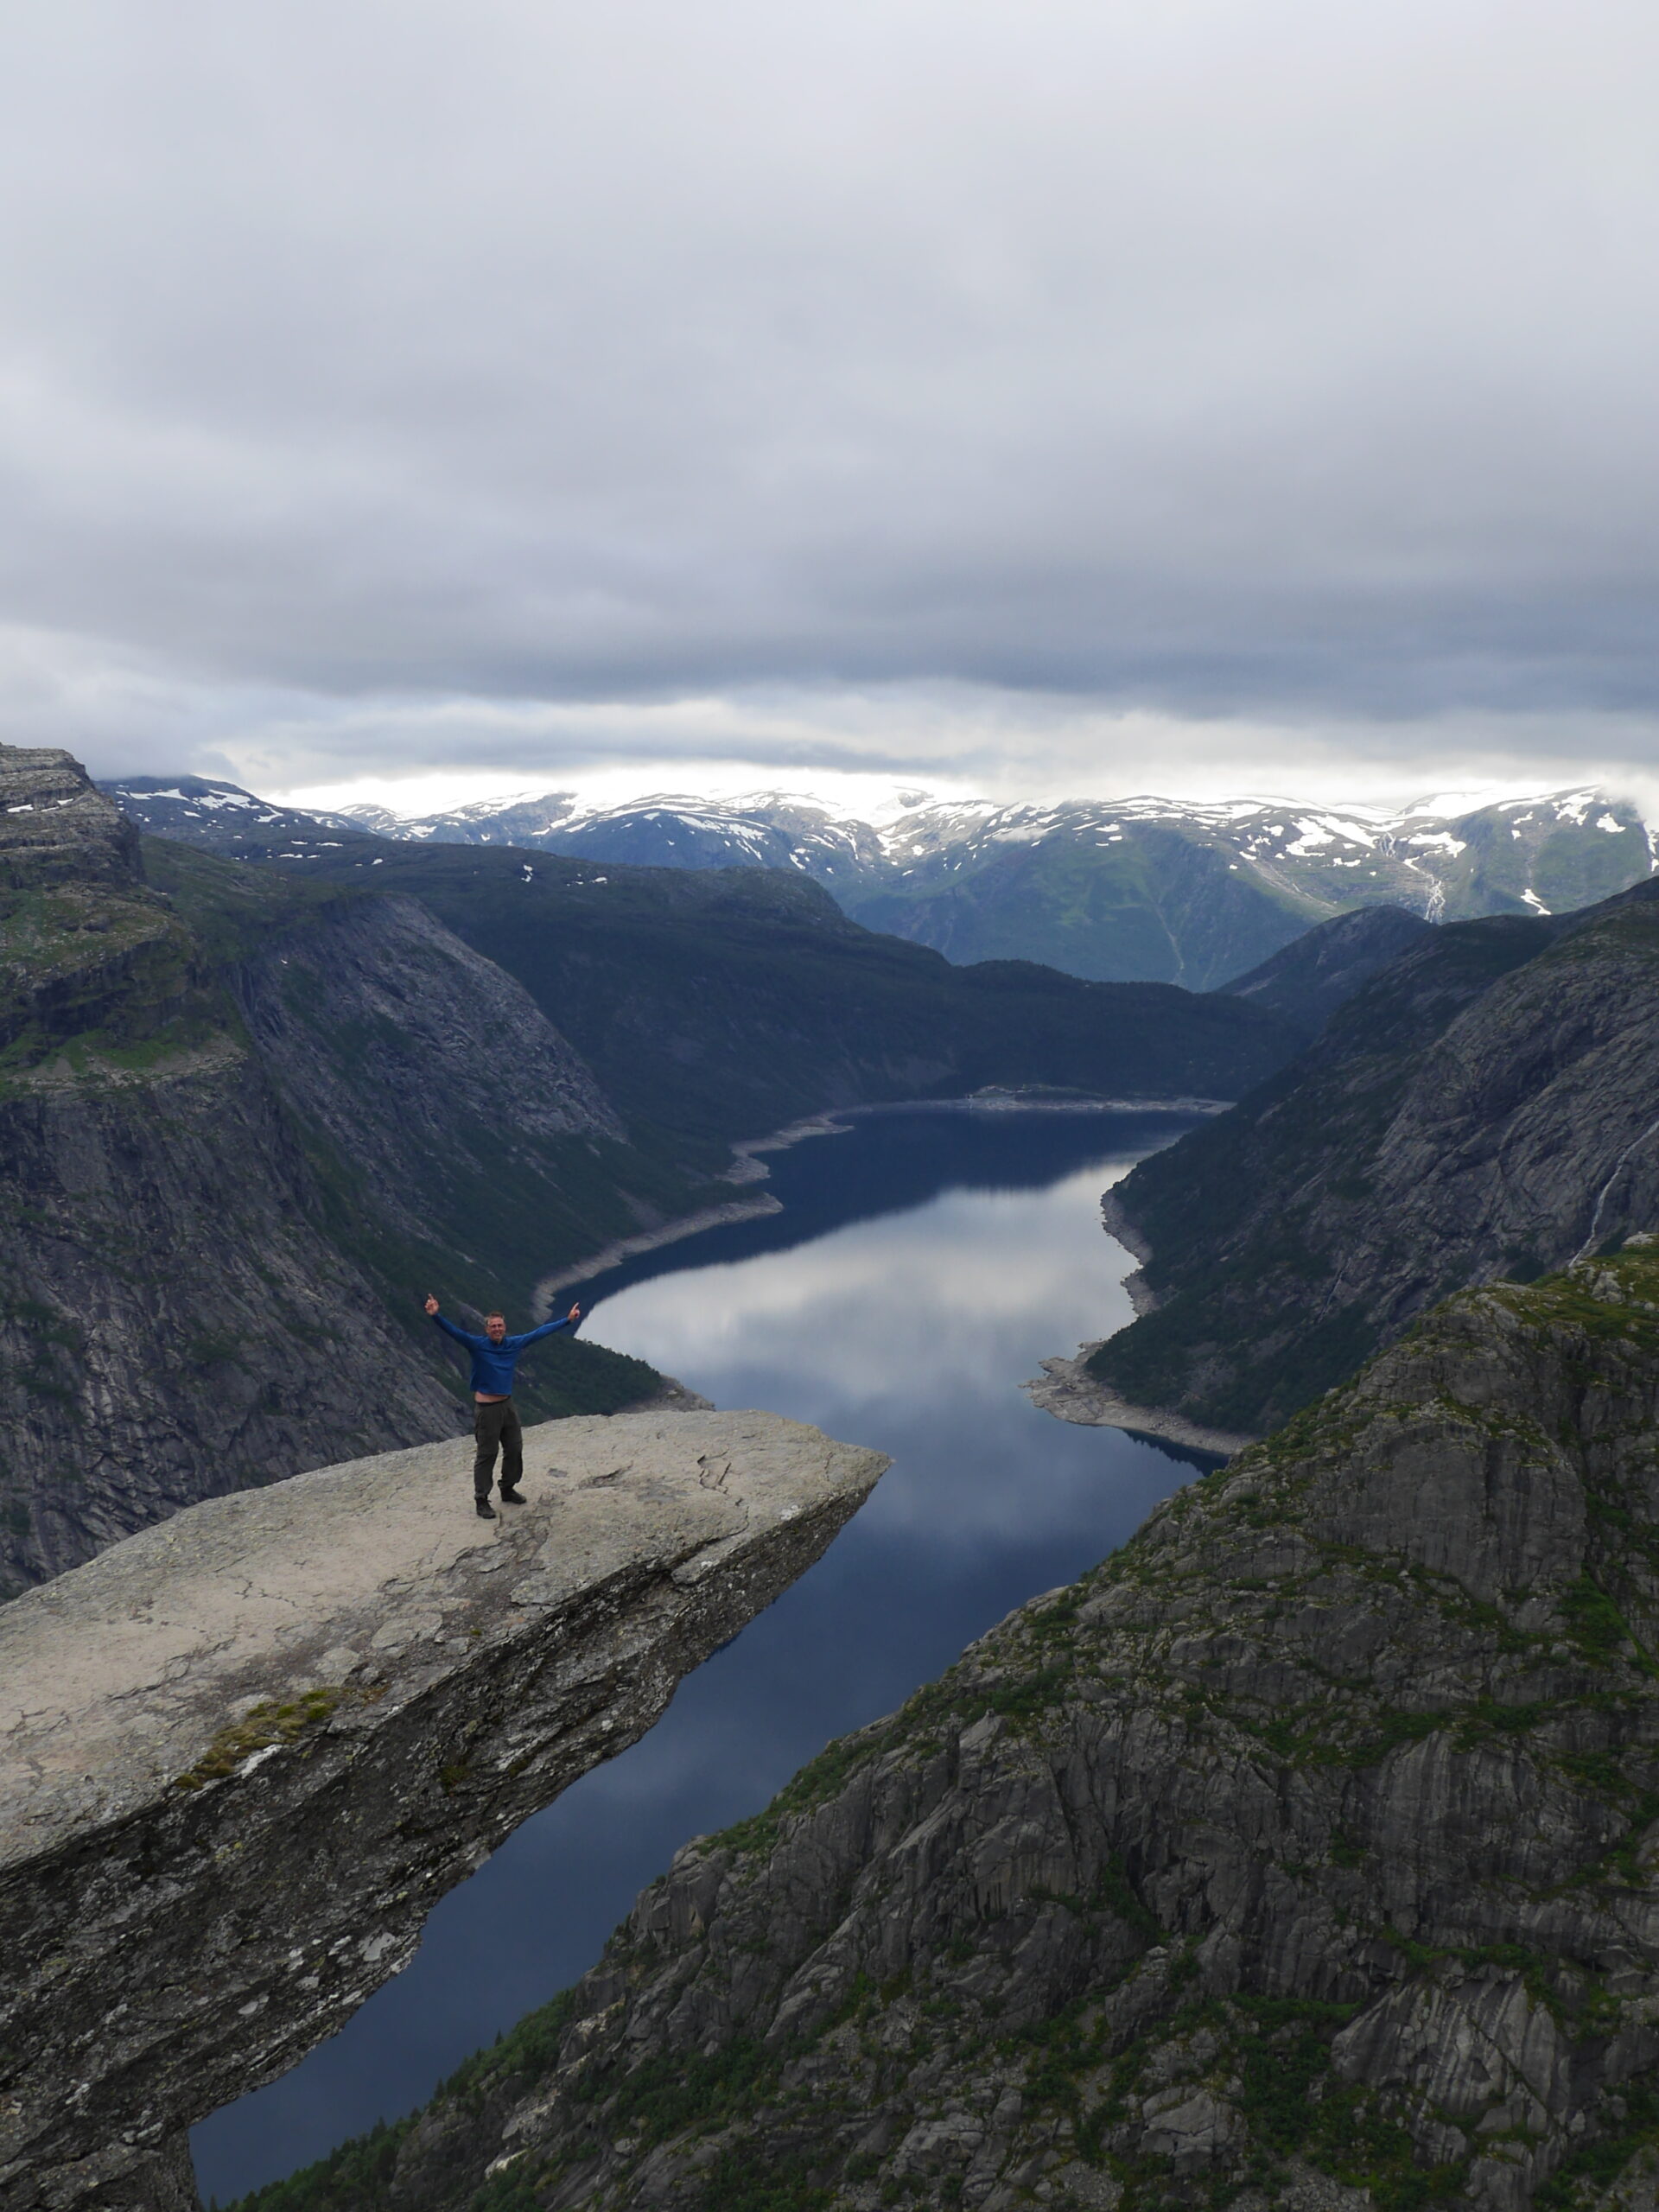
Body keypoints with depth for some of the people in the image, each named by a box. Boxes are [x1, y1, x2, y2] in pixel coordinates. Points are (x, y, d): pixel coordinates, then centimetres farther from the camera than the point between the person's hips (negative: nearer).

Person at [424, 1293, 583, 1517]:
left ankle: (508, 1490, 35)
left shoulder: (514, 1344, 0)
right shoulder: (477, 1345, -13)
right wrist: (436, 1316, -43)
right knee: (486, 1455, 0)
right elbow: (454, 1331, -26)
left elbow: (540, 1332, 8)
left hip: (507, 1405, 6)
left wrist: (568, 1320, 12)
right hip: (486, 1408, -6)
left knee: (514, 1450, 16)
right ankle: (481, 1500, 10)